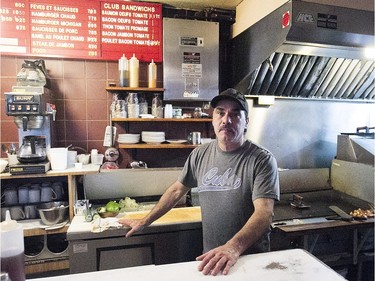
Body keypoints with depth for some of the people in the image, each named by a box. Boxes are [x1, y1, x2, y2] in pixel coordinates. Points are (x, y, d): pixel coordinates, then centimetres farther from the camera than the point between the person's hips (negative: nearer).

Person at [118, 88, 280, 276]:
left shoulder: (262, 160, -16)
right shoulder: (200, 154, -2)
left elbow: (264, 213, -25)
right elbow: (177, 190, 8)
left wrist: (233, 247, -40)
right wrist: (144, 222, 10)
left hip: (253, 260, -3)